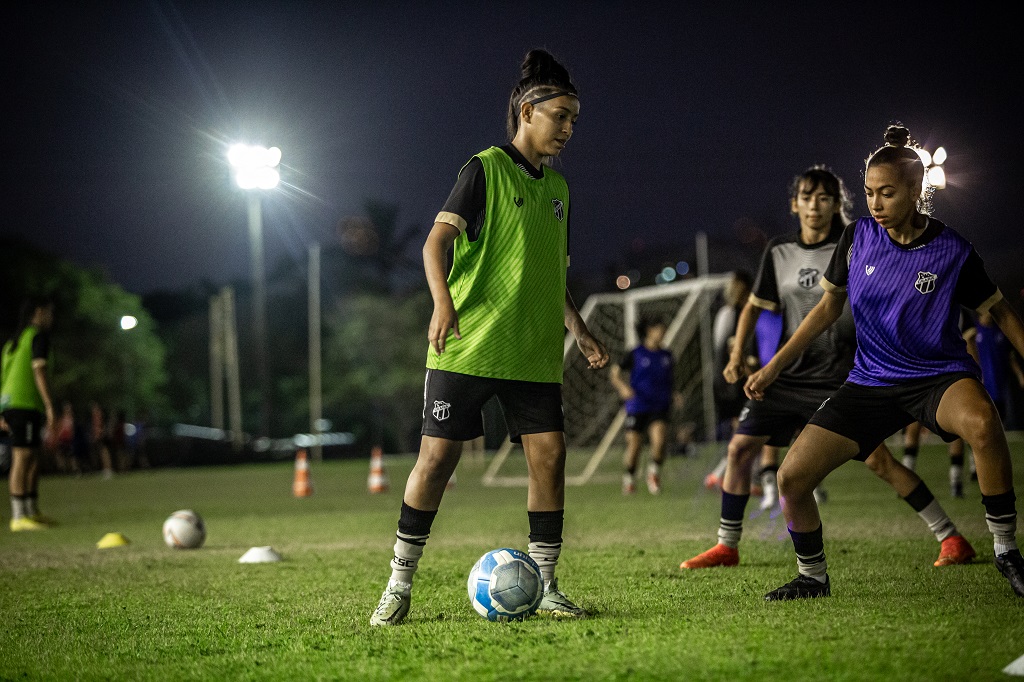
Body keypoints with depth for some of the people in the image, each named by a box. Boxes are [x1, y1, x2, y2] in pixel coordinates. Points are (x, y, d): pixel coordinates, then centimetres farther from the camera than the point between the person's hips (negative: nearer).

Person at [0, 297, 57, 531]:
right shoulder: (38, 336, -3)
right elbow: (39, 371, -13)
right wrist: (50, 406, -14)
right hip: (25, 404, -9)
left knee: (33, 458, 14)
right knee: (23, 457, -11)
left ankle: (32, 512, 18)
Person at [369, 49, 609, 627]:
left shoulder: (558, 188, 17)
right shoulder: (486, 169, -4)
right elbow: (437, 240, -13)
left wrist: (579, 329, 16)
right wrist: (443, 302, -29)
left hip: (534, 353, 6)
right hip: (467, 345, -6)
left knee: (550, 453, -3)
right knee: (438, 455, -5)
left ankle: (545, 586, 7)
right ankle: (400, 584, 6)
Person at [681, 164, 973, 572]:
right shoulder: (779, 251, 6)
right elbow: (756, 304, 15)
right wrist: (737, 353, 5)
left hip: (839, 377, -5)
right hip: (790, 374, 5)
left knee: (878, 460, -13)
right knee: (740, 447, 1)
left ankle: (952, 539, -4)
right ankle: (726, 547, 15)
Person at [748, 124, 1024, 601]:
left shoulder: (952, 251, -10)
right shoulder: (858, 238, -1)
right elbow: (829, 306, 12)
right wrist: (774, 366, 10)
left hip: (940, 375, -3)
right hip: (870, 380, 4)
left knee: (981, 422, -40)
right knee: (792, 478, -8)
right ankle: (813, 577, 19)